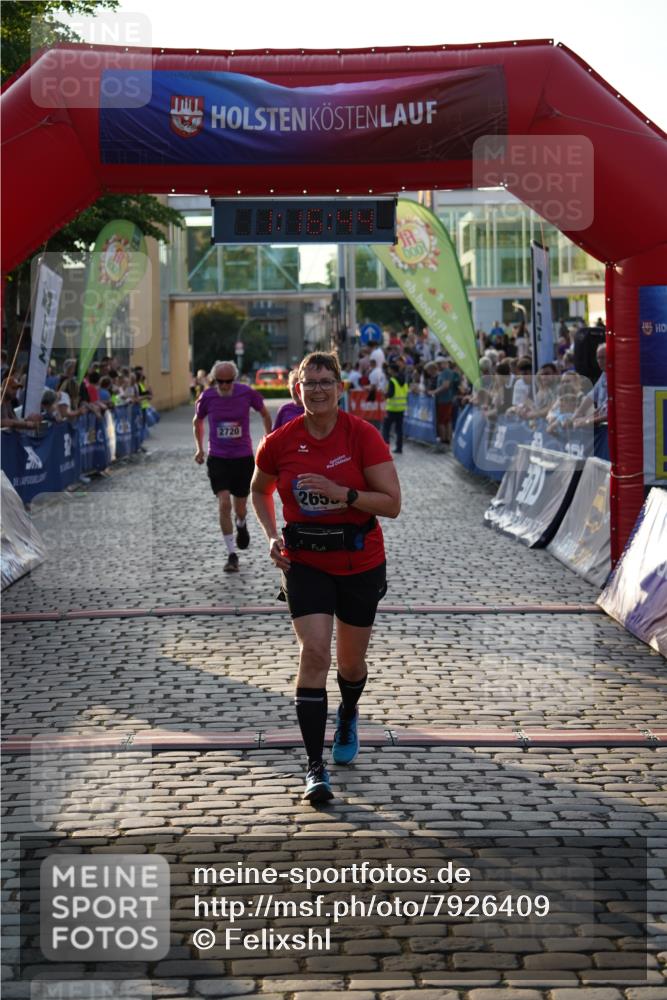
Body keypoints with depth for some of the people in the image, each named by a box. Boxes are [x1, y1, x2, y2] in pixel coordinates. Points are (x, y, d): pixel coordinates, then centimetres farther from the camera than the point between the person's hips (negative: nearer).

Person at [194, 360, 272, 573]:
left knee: (240, 507, 11)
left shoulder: (248, 393, -11)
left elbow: (264, 413, 8)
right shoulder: (207, 397, -8)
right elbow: (197, 421, 12)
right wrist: (200, 449, 14)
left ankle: (241, 525, 50)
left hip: (243, 457, 1)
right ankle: (232, 555, -7)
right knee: (224, 503, -15)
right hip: (218, 458, -1)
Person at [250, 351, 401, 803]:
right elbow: (260, 490, 14)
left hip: (361, 563, 0)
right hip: (305, 563, 0)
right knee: (314, 652, -17)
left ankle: (348, 716, 50)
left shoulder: (363, 435, -12)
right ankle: (316, 769, -12)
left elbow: (392, 503, -13)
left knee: (351, 661, 13)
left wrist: (342, 494, -26)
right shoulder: (280, 442, -6)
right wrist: (272, 535, -1)